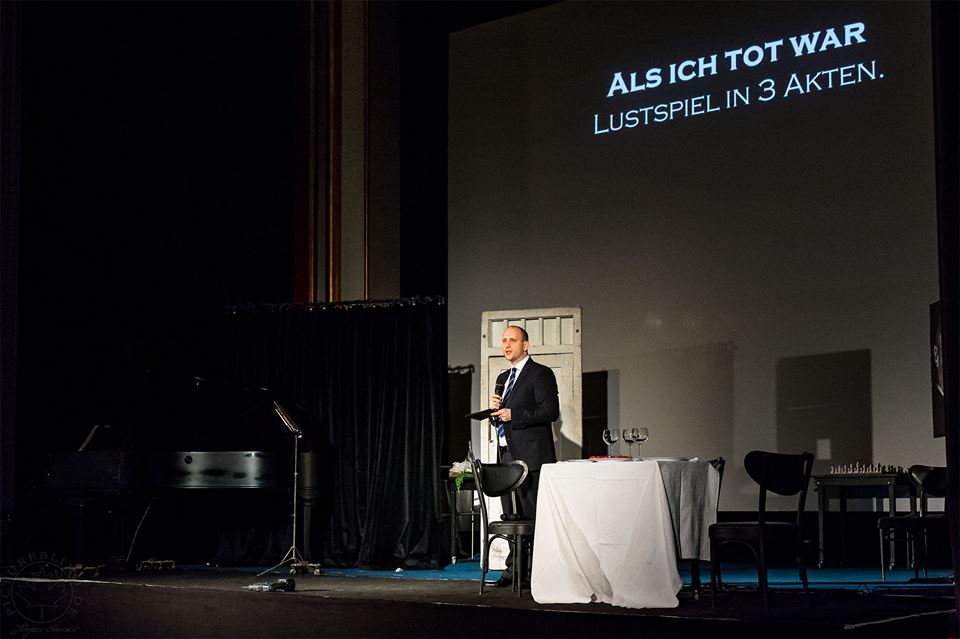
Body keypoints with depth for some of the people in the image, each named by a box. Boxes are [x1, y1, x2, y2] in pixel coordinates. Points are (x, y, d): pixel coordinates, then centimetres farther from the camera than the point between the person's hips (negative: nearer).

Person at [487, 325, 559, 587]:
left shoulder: (540, 374, -4)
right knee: (512, 516, 10)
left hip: (530, 455, -8)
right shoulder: (503, 378, 21)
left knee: (533, 514, -8)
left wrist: (513, 415, -18)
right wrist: (495, 410, 3)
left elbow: (551, 410, -15)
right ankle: (515, 569, 14)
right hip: (507, 455, 8)